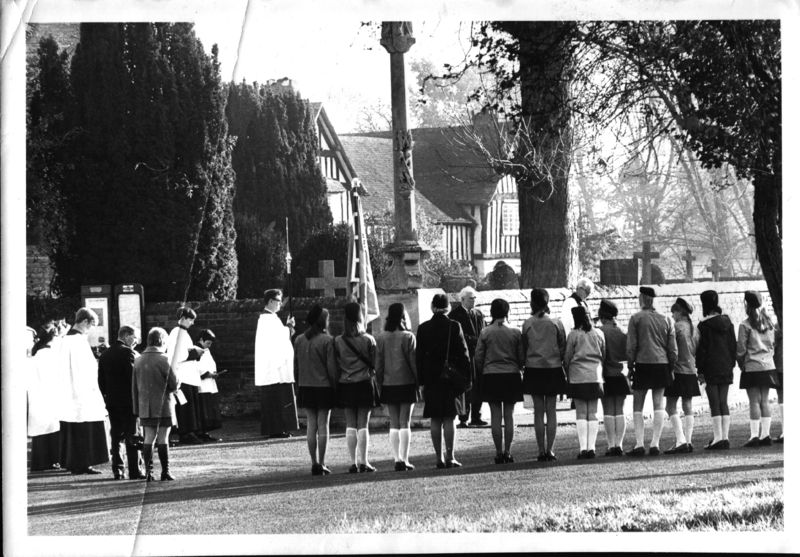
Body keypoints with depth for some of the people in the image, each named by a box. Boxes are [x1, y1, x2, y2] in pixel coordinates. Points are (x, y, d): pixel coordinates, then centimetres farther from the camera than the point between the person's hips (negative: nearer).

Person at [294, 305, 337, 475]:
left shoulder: (299, 340, 4)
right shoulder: (327, 340, -11)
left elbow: (296, 366, 8)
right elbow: (331, 368, -11)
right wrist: (335, 387, -3)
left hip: (305, 388, 4)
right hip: (323, 387, -4)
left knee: (311, 425, 8)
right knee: (323, 426, 1)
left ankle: (314, 463, 8)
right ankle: (321, 464, 1)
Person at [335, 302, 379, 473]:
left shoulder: (338, 341, -3)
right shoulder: (369, 340, -6)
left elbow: (335, 365, 0)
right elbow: (375, 364, -3)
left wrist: (338, 380, 10)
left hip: (345, 386, 1)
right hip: (364, 384, -1)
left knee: (350, 425, 6)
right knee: (363, 424, 1)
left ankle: (353, 462, 3)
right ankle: (363, 462, -2)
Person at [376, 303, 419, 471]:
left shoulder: (382, 339, 1)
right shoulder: (408, 337, -8)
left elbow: (378, 365, 3)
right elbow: (414, 362, -7)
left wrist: (380, 384, 10)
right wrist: (418, 383, 0)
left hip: (388, 386, 3)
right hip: (406, 384, -3)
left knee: (393, 423, 8)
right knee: (405, 423, 1)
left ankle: (397, 459, 4)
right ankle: (404, 459, -2)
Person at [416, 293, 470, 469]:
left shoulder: (423, 328, 1)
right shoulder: (454, 327, -5)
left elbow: (419, 357, 3)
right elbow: (464, 354, -4)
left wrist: (421, 382, 7)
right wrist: (466, 378, 2)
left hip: (431, 380, 2)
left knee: (435, 420, 6)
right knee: (449, 418, -1)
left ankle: (439, 458, 5)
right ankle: (450, 457, -6)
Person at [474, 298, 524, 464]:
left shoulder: (485, 333, -3)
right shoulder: (515, 332, -3)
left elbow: (478, 357, -1)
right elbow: (522, 357, 0)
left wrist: (481, 373, 13)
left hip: (491, 376, 0)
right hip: (512, 375, 0)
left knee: (496, 416, 2)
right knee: (509, 415, 5)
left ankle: (498, 452, 2)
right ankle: (507, 452, 3)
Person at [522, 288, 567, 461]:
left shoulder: (527, 324, -3)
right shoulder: (556, 323, -3)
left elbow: (523, 348, 1)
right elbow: (563, 348, 0)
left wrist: (525, 364, 11)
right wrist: (563, 366, 9)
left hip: (534, 369, 0)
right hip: (553, 368, 0)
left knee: (538, 412, 4)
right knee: (551, 411, 4)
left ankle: (541, 450, 2)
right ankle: (549, 450, 0)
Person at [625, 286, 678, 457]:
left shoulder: (636, 318, -3)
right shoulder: (666, 319, 7)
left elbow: (631, 346, -6)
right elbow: (673, 348, 8)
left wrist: (630, 365, 3)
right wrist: (671, 368, 15)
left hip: (643, 365, -3)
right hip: (662, 365, 3)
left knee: (638, 406, 4)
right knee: (659, 405, 5)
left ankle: (639, 444, -4)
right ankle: (655, 444, 0)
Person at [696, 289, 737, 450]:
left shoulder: (704, 325, -10)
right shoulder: (727, 321, 7)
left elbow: (702, 348, -10)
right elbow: (733, 345, 11)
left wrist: (700, 370, -5)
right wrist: (732, 364, 17)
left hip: (711, 369, -5)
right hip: (726, 368, 5)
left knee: (714, 404, -3)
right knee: (723, 402, 9)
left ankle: (718, 438, -7)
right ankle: (725, 437, 6)